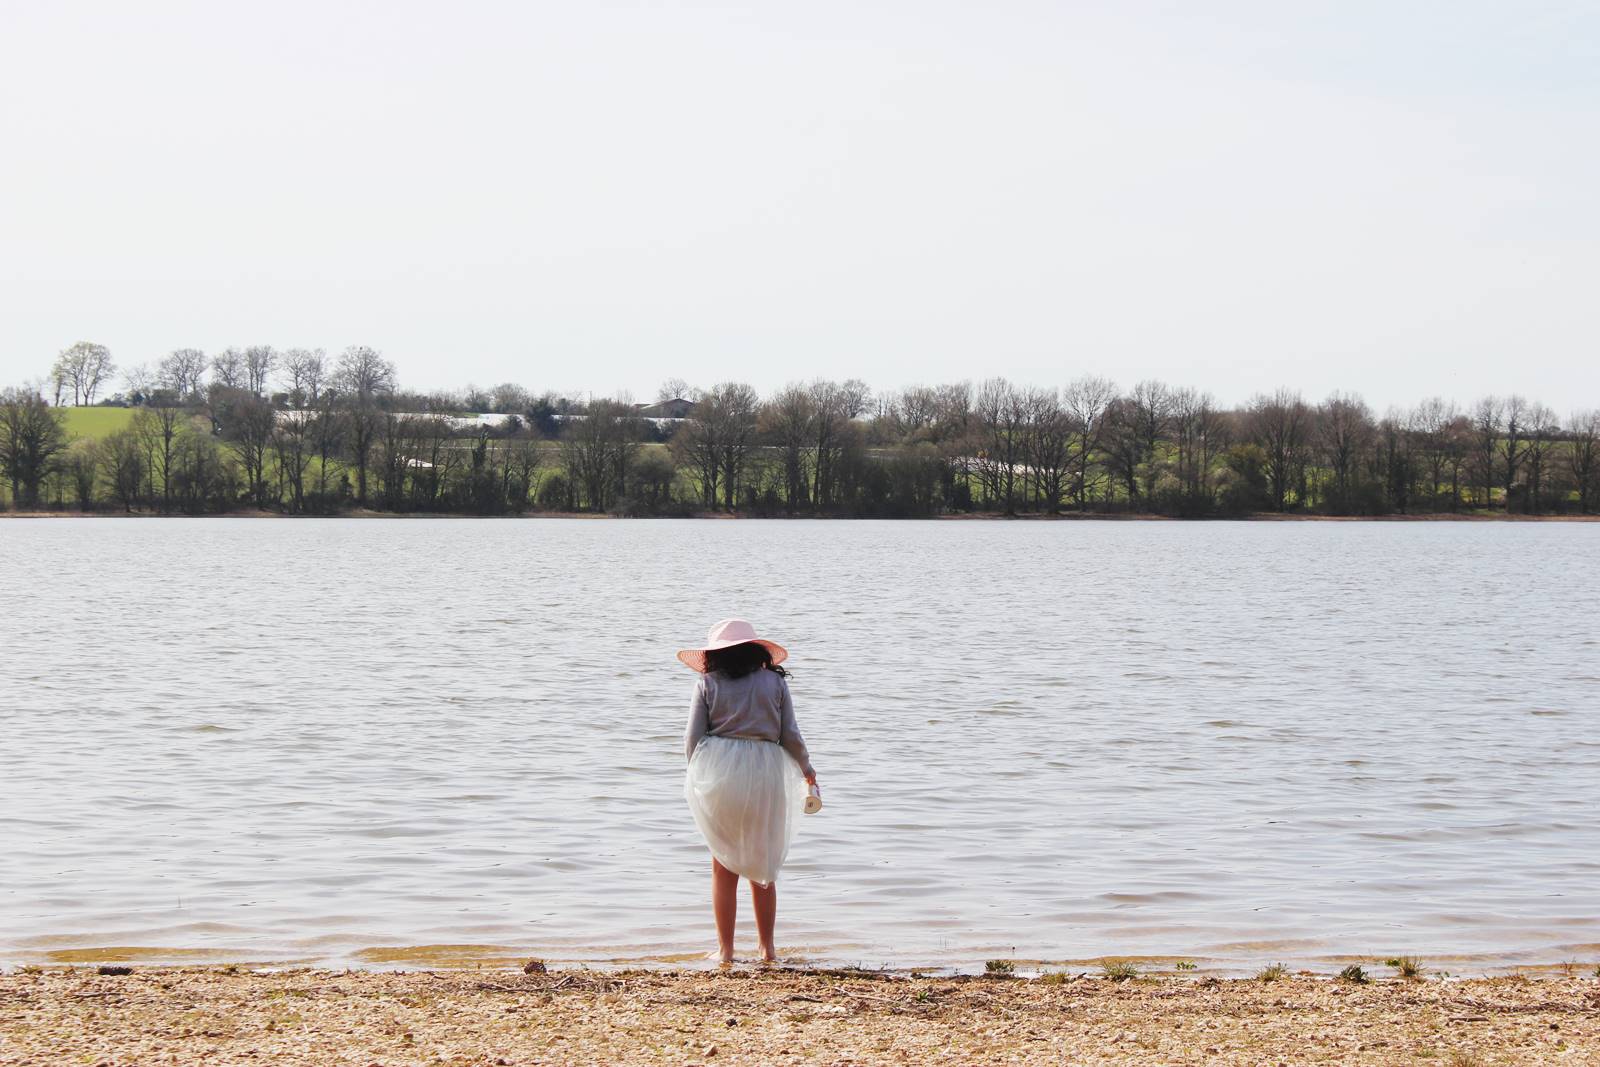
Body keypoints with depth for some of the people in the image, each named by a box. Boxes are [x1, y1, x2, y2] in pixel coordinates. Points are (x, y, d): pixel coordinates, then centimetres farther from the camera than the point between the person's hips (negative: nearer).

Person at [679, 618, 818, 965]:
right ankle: (767, 948, 16)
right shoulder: (774, 682, 5)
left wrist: (697, 775, 16)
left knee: (723, 866, 8)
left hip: (717, 770, -1)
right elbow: (790, 735, 3)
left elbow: (692, 738, -2)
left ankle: (725, 949, 8)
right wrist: (806, 767, 20)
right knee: (763, 866, 13)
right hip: (765, 773, 1)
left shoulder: (708, 684, 2)